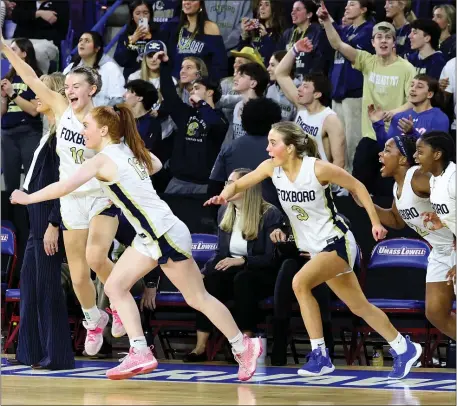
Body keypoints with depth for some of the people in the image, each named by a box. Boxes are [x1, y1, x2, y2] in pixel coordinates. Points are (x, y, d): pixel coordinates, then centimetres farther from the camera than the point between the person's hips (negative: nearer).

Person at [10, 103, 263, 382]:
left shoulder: (103, 160, -16)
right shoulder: (129, 150, 9)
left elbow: (65, 186, -26)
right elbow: (157, 165, 29)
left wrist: (28, 198, -14)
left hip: (167, 234, -9)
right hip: (150, 237, 9)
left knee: (198, 298, 2)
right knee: (115, 286, 3)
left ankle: (245, 347, 14)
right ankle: (140, 354, -2)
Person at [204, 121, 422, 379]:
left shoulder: (317, 168, -21)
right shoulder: (272, 168, -6)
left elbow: (357, 187, -10)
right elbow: (239, 184, -2)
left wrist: (376, 222, -10)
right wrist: (225, 195, -25)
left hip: (337, 242, -7)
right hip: (317, 248, 7)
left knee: (300, 283, -27)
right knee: (359, 306, 13)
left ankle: (320, 356, -19)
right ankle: (404, 349, 30)